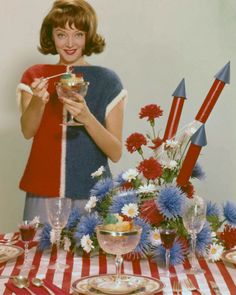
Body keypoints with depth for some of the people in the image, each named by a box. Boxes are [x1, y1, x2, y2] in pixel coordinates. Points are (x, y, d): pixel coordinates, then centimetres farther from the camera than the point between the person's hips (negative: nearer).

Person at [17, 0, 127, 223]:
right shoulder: (34, 76, 4)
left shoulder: (107, 81, -1)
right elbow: (27, 132, -10)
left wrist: (86, 117, -21)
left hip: (92, 196, -1)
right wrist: (39, 101, -29)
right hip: (42, 195, 1)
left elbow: (116, 153, -5)